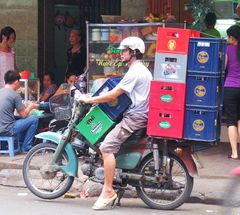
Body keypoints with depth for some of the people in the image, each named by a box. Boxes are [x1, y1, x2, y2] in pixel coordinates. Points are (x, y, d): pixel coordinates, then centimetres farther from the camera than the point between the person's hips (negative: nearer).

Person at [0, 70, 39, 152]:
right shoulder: (14, 94, -12)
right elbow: (23, 115, -7)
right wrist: (30, 107, 13)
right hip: (7, 130, -8)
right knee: (34, 119, 4)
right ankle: (26, 147, 8)